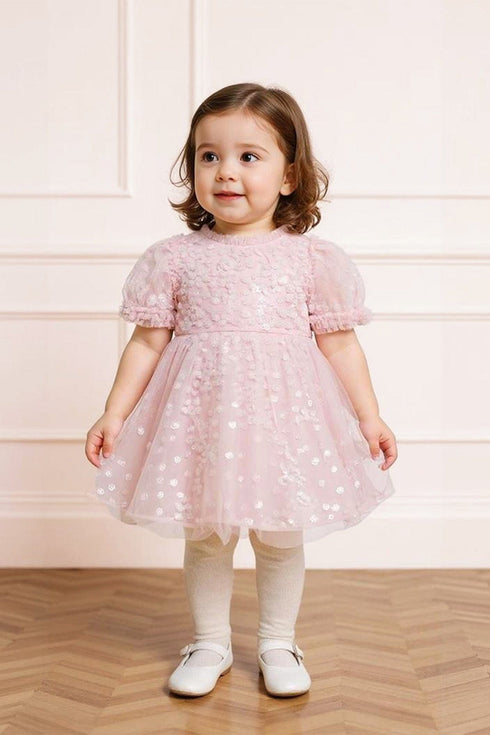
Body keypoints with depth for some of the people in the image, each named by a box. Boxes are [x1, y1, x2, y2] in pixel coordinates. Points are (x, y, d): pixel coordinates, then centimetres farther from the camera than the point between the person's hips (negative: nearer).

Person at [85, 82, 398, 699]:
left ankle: (277, 644, 32)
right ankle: (210, 644, 32)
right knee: (204, 536, 12)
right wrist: (114, 415, 0)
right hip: (201, 416, 1)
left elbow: (339, 344, 3)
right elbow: (147, 342, 3)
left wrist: (369, 416, 1)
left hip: (284, 416, 0)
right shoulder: (175, 258, 0)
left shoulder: (311, 258, -1)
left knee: (280, 538, 11)